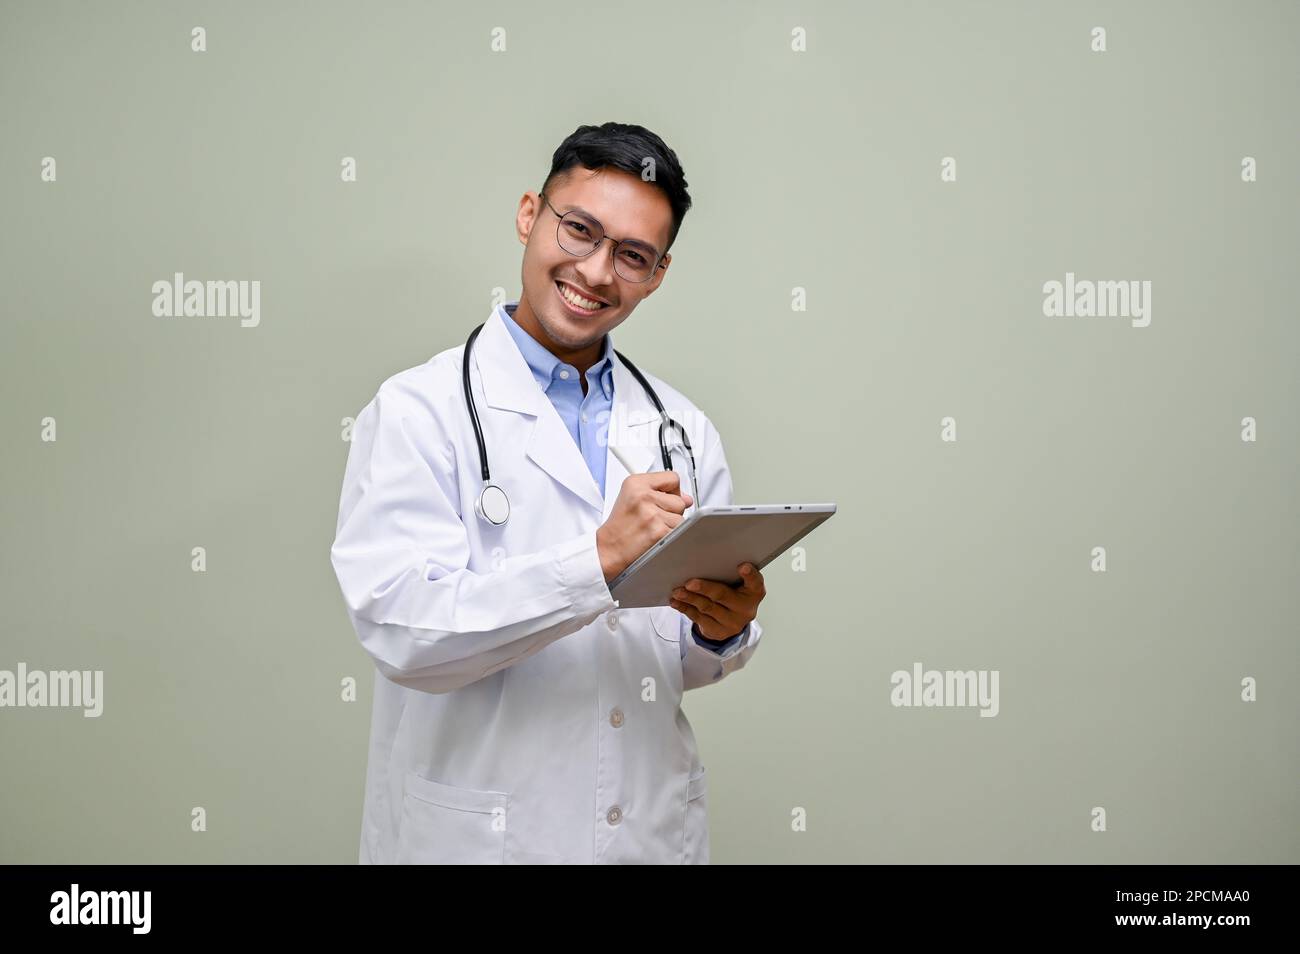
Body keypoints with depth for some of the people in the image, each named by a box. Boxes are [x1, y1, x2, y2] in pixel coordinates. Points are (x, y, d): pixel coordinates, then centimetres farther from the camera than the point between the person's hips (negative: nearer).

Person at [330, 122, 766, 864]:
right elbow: (401, 629, -21)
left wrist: (725, 631, -13)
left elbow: (685, 663, 8)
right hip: (474, 836, -4)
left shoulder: (682, 429, 4)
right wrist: (599, 559, -28)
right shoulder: (418, 412, -9)